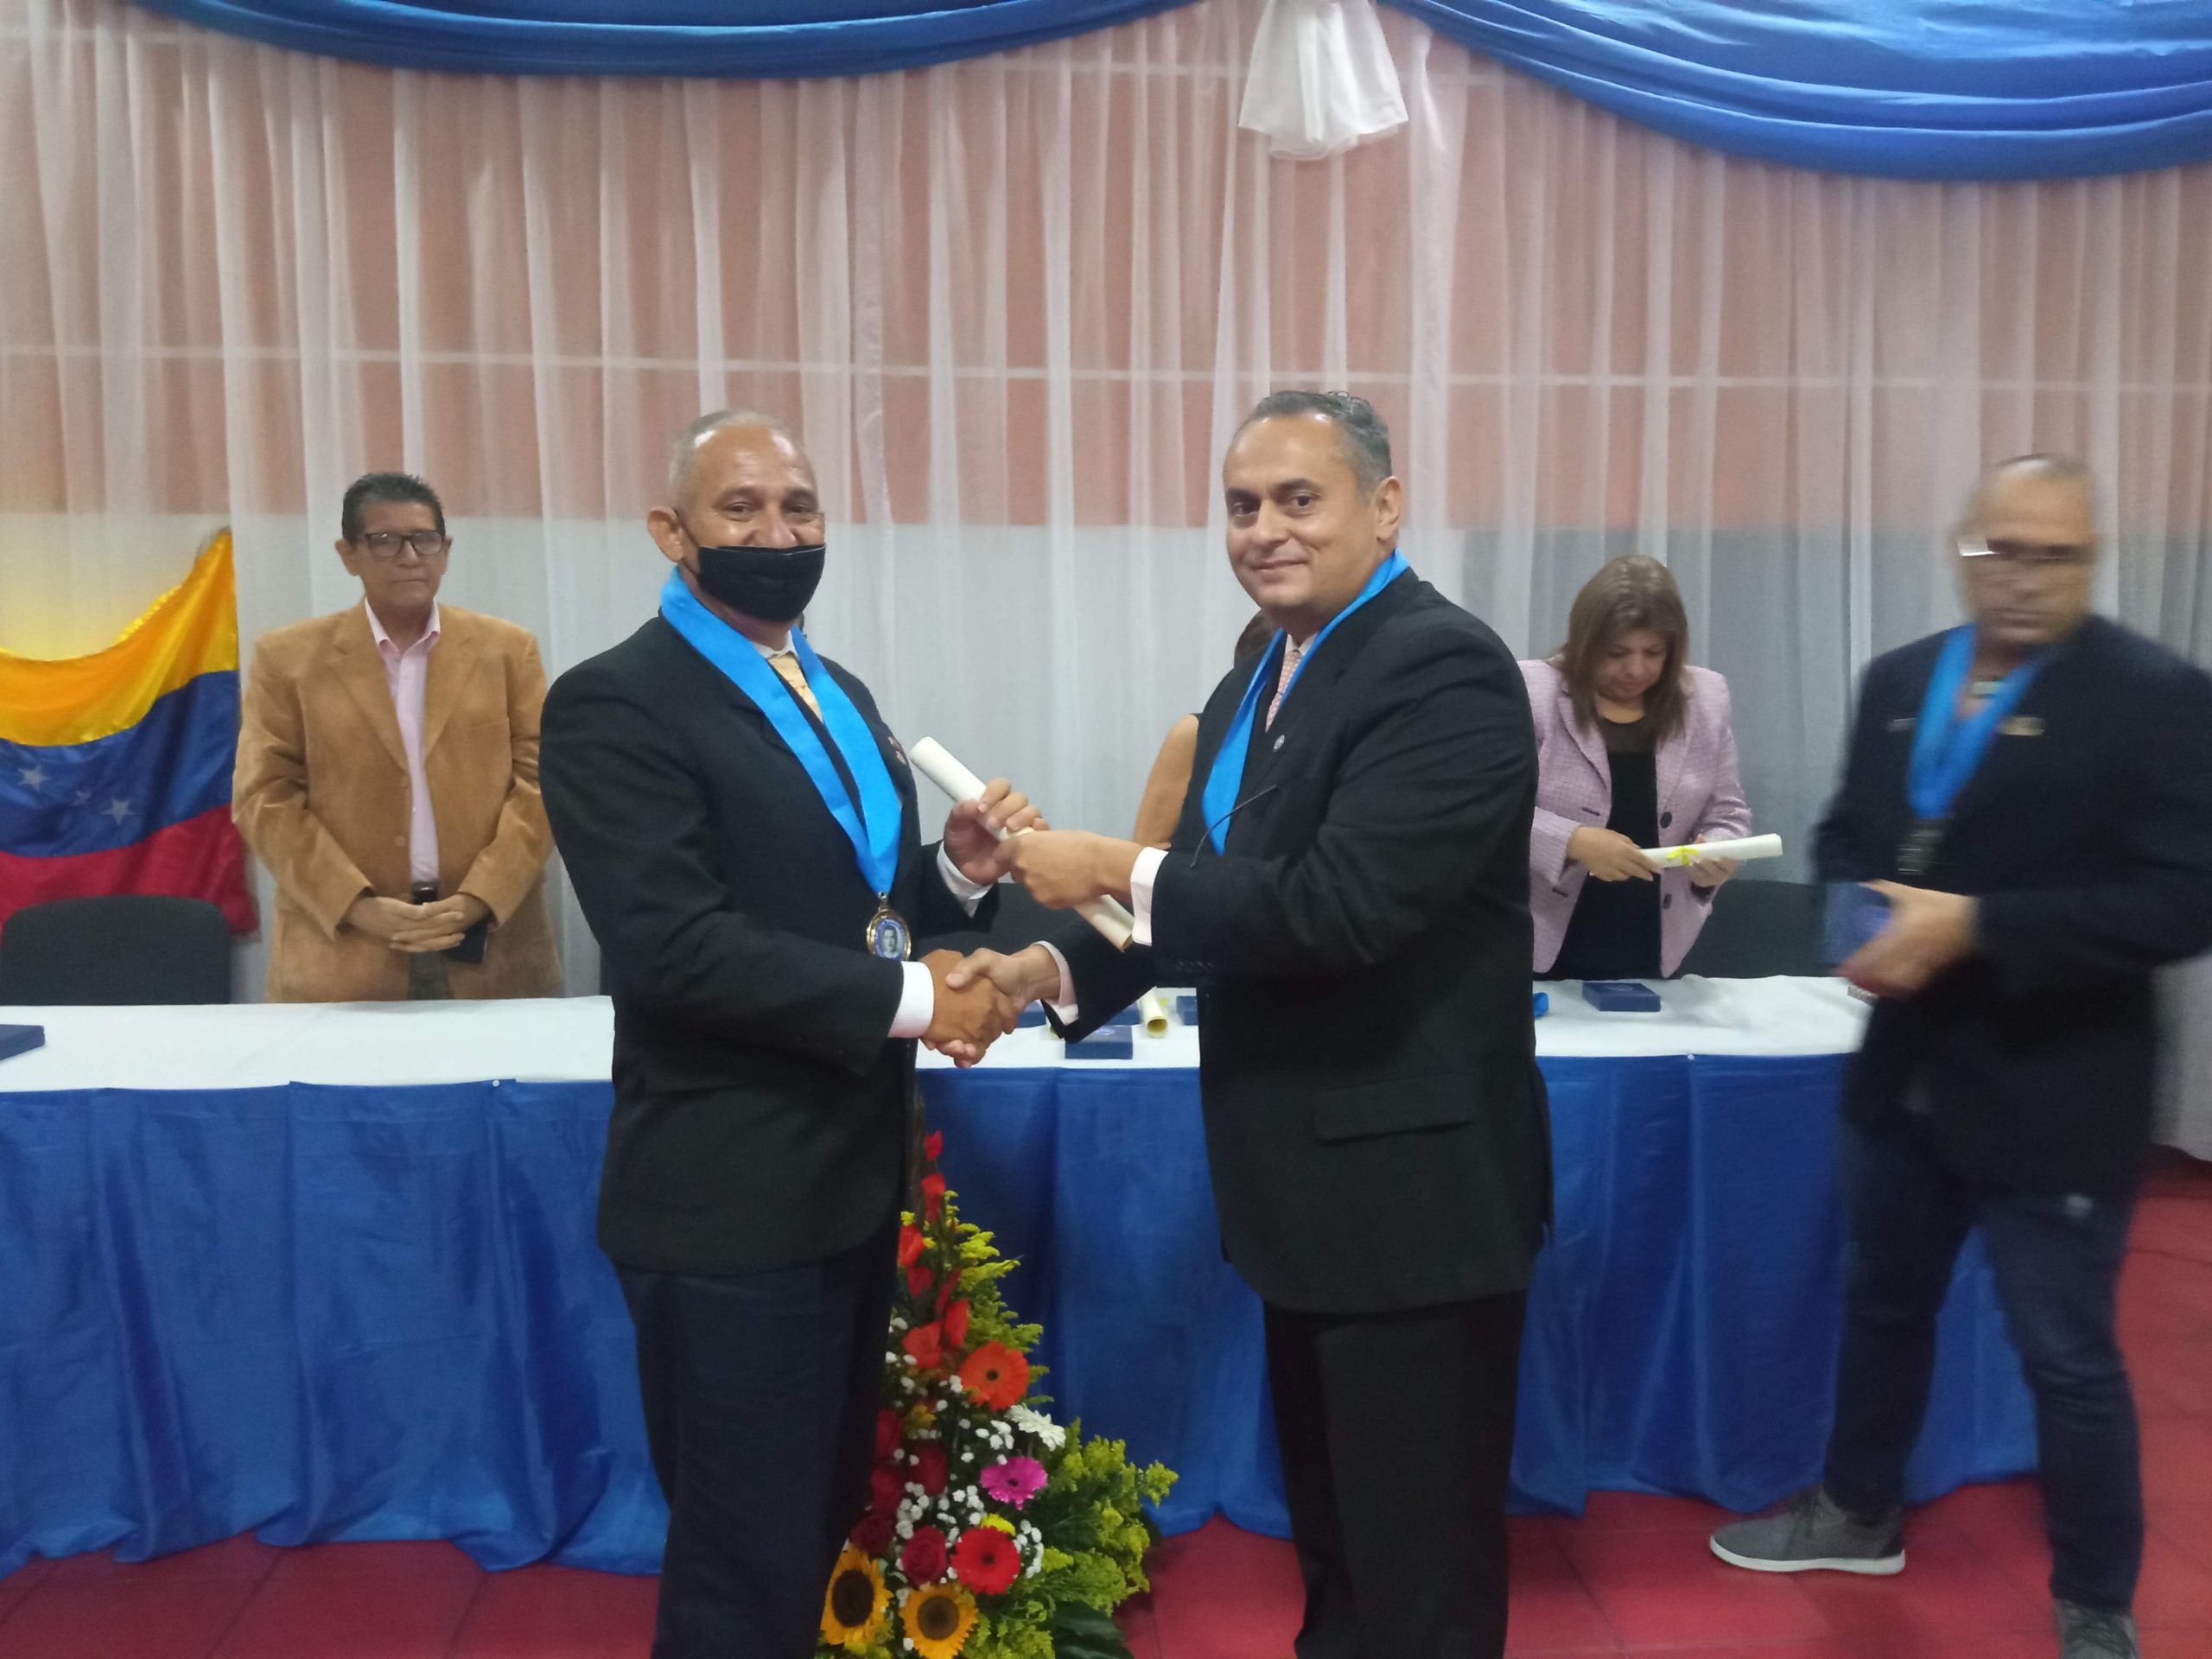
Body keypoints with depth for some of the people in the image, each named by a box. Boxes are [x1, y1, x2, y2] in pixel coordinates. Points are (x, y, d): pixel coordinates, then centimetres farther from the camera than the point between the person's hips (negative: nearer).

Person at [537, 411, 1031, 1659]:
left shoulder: (838, 693, 12)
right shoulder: (614, 704, -14)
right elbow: (674, 944, -25)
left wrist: (960, 871, -8)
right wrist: (913, 998, -23)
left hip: (855, 1173, 8)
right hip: (732, 1195, -8)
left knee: (826, 1525, 23)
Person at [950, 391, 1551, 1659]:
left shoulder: (1442, 666, -20)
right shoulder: (1259, 682, 10)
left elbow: (1336, 902, -30)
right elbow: (1224, 887, 11)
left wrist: (1121, 873, -21)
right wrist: (1062, 964, -3)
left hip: (1410, 1180, -9)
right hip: (1311, 1181, 9)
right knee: (1333, 1533, 26)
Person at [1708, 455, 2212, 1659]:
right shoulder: (1899, 680, 5)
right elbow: (1845, 835, 13)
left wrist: (1974, 926, -27)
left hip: (2051, 1092, -6)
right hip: (1906, 1070, 6)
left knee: (2068, 1359, 7)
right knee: (1882, 1303, 22)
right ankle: (1859, 1512, 44)